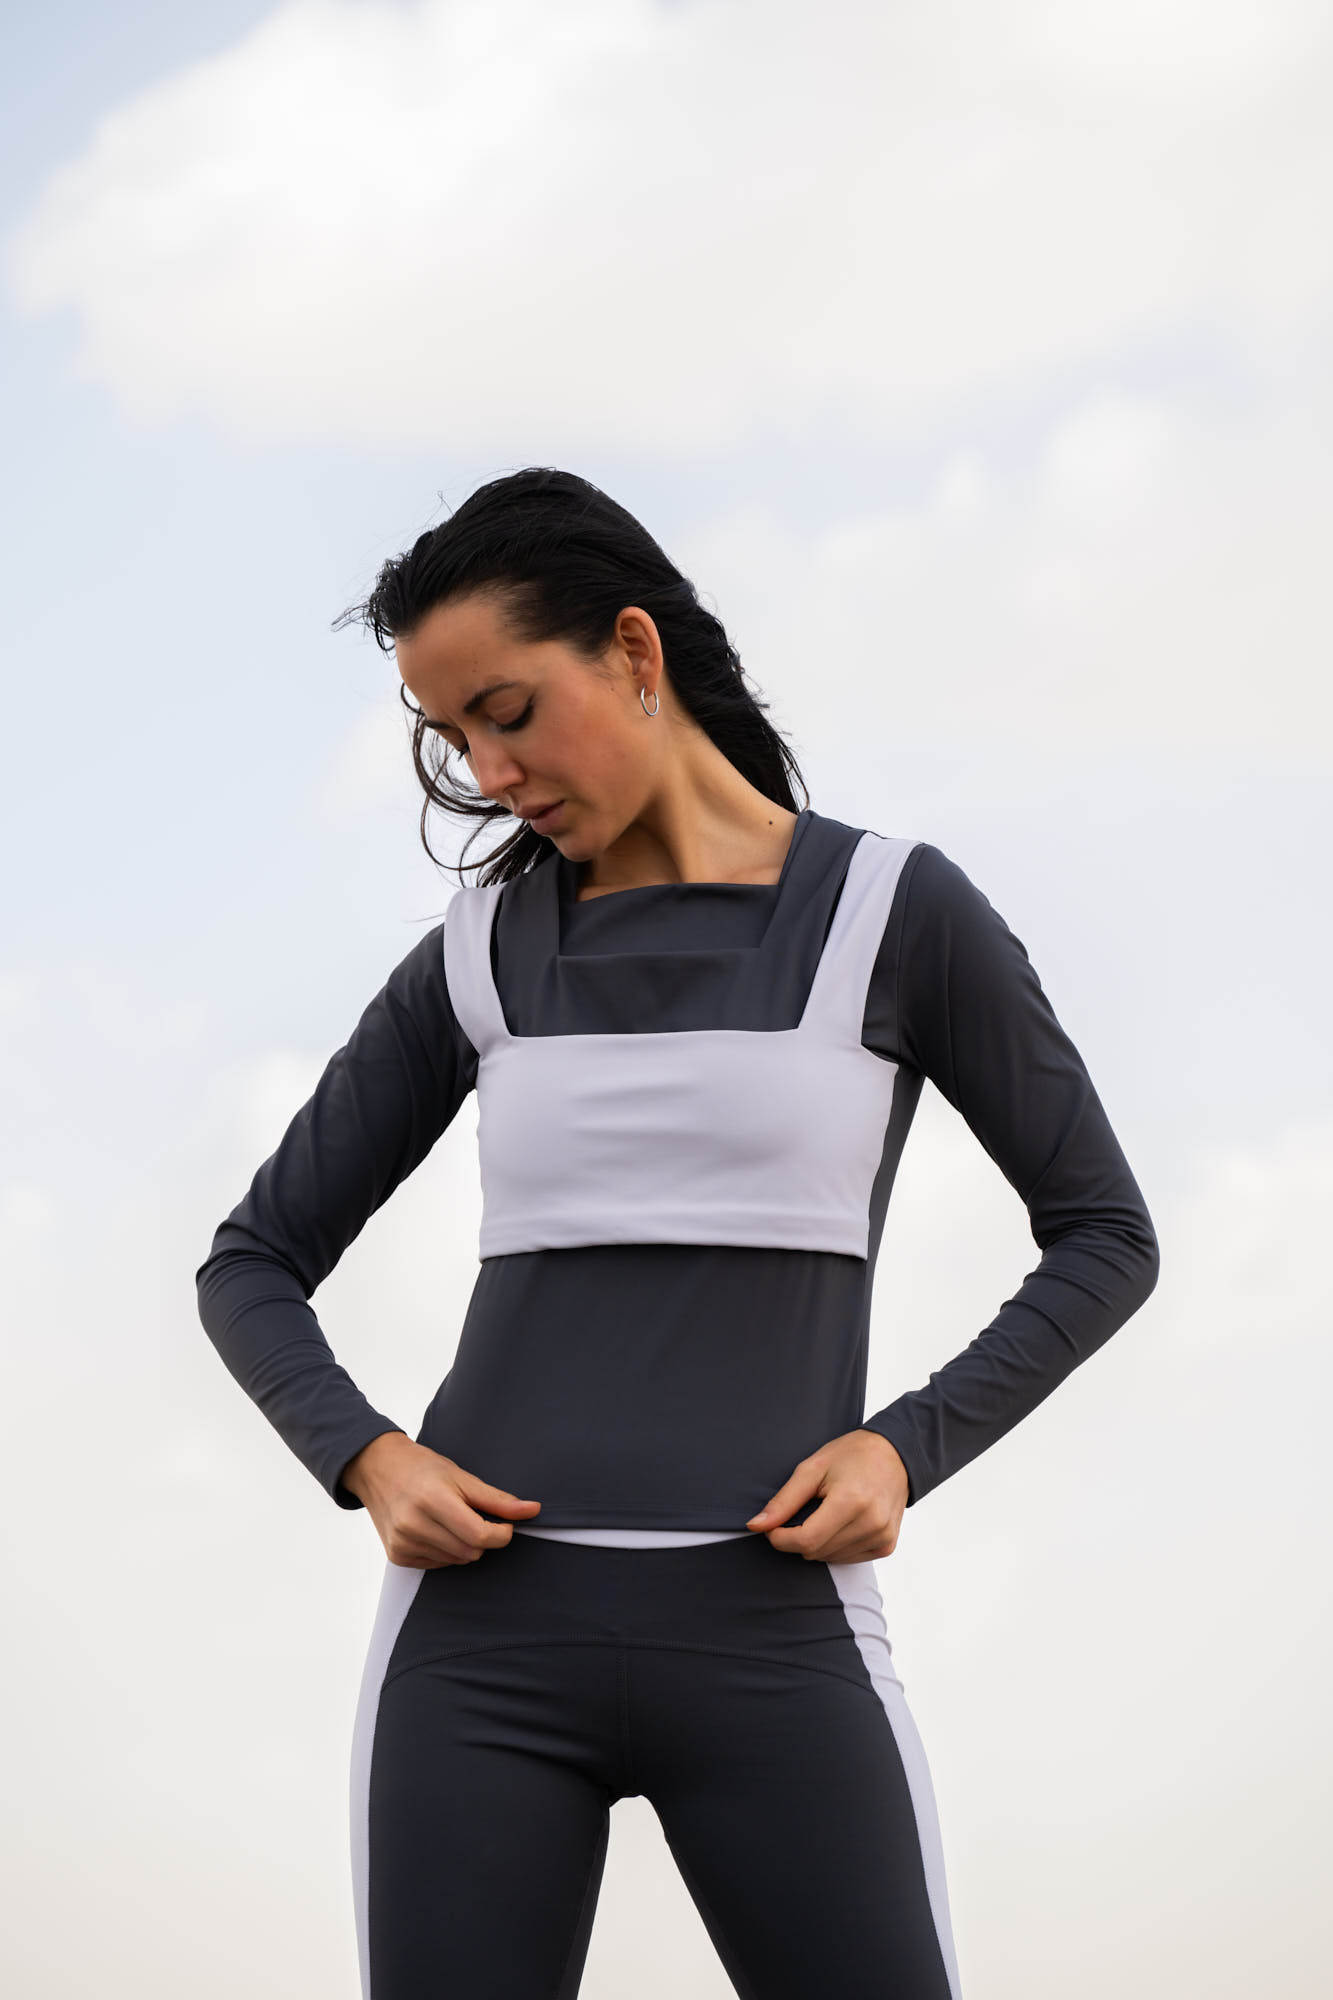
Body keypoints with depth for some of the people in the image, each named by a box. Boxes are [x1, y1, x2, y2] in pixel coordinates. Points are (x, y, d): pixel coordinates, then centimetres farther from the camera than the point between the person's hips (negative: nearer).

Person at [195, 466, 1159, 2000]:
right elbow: (254, 1267, 16)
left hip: (770, 1637, -2)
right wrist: (368, 1464, -5)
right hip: (487, 1637, 2)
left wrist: (905, 1448, -7)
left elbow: (1103, 1236, 9)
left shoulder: (894, 911, 3)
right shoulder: (480, 954, 11)